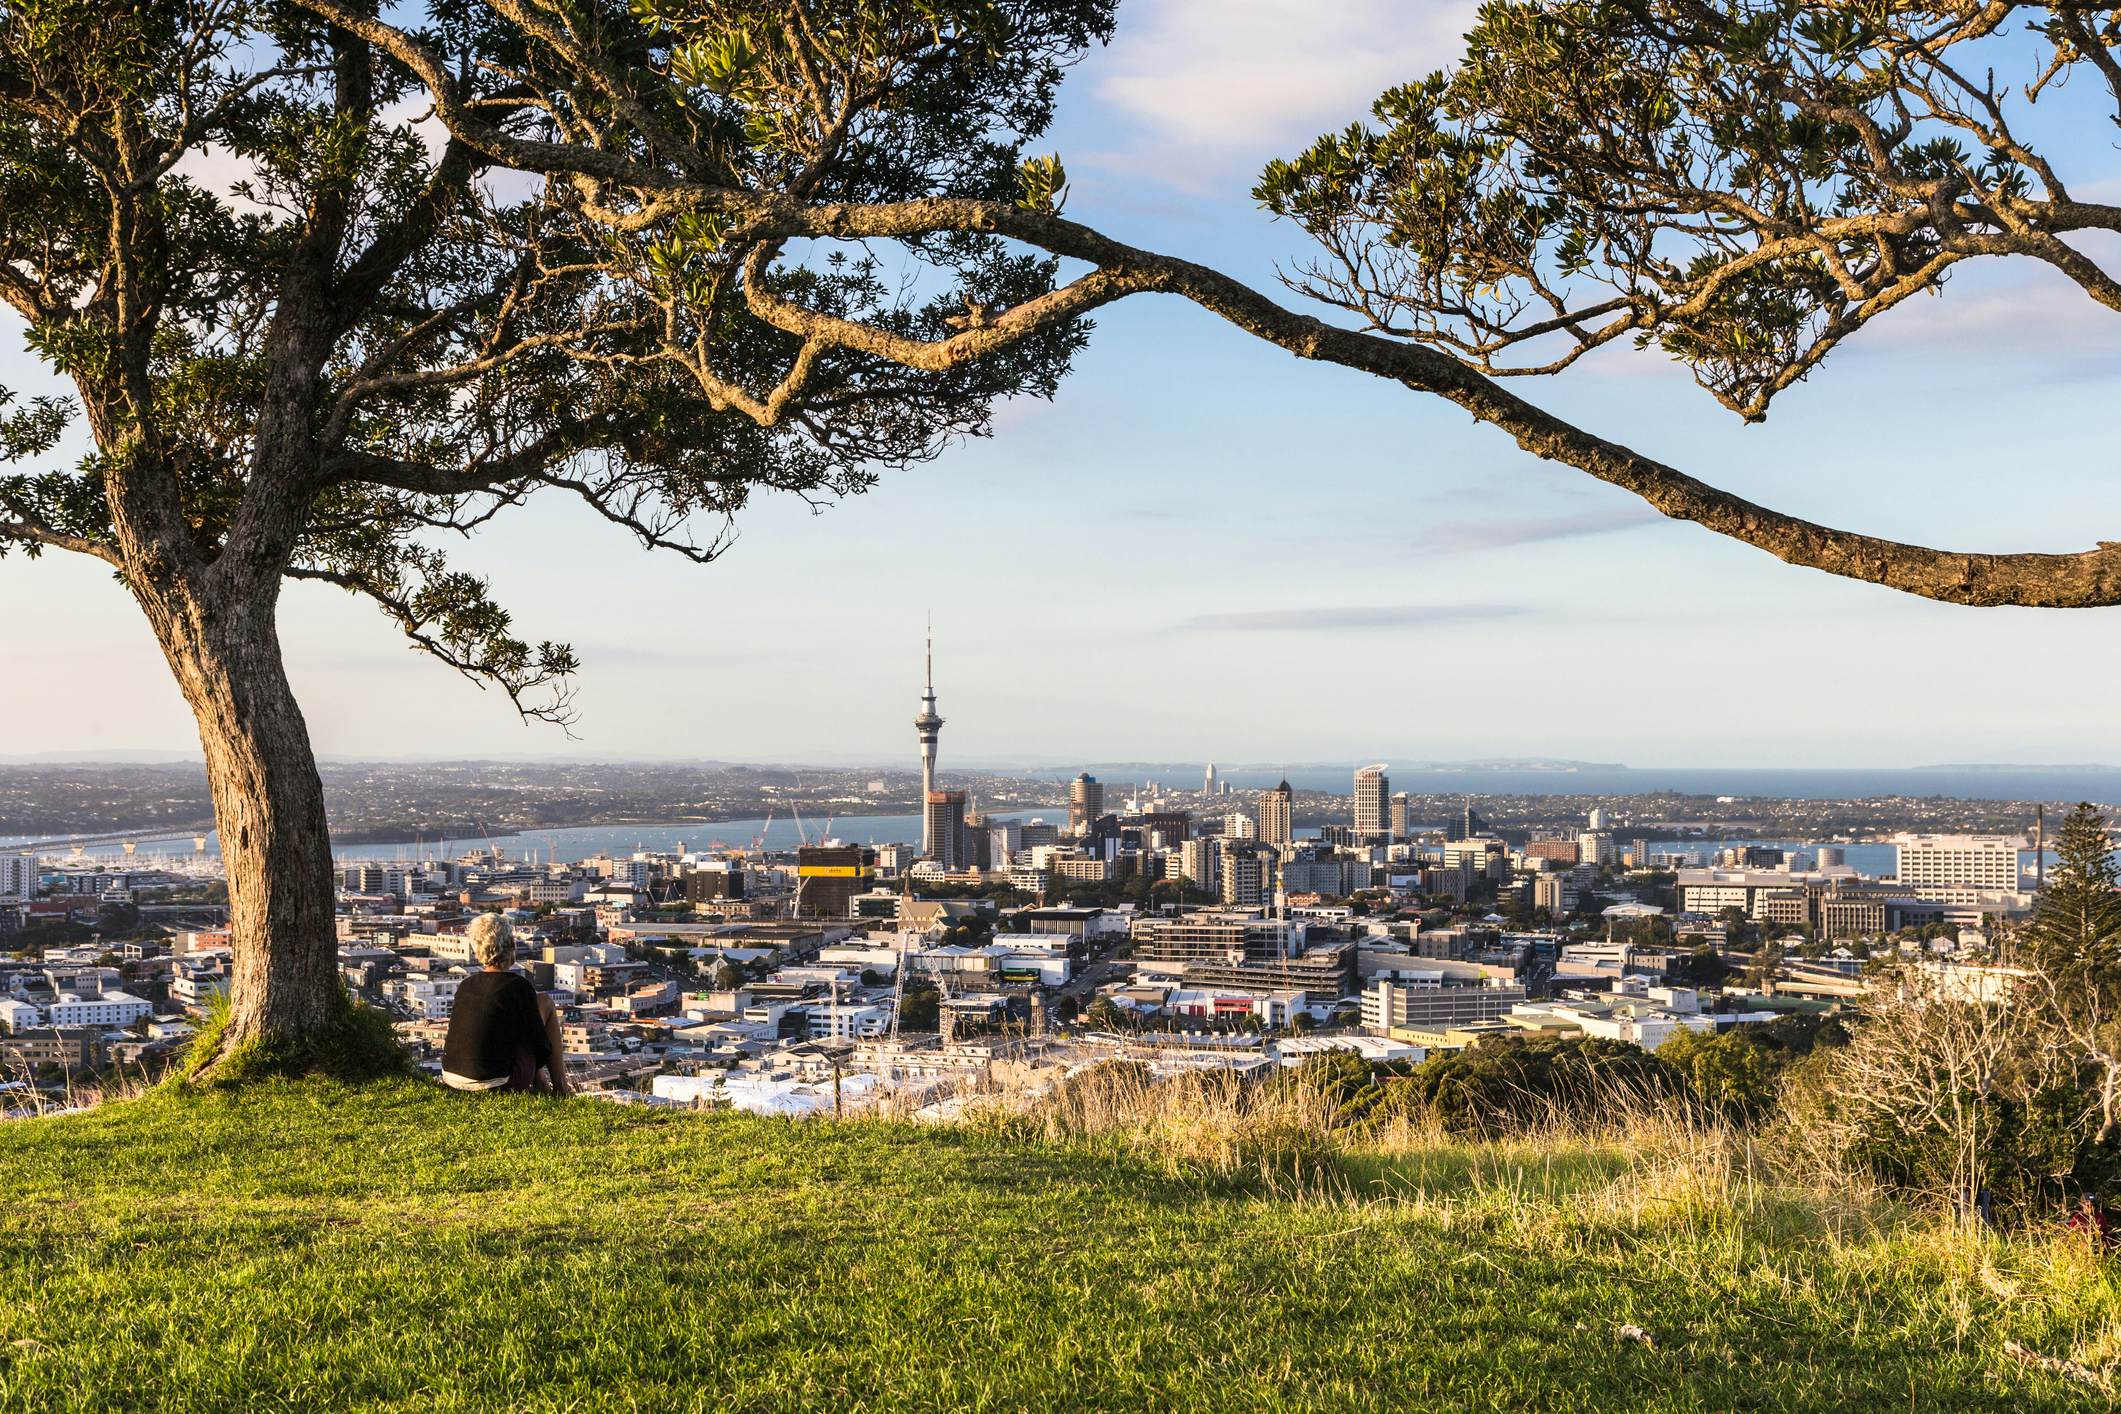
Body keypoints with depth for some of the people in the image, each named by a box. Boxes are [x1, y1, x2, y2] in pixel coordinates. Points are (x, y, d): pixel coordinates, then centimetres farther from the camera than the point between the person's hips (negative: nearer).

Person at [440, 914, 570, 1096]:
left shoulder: (466, 985, 8)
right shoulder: (518, 986, -9)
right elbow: (542, 1046, -3)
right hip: (497, 1085, -6)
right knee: (545, 1003, 12)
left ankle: (541, 1087, 32)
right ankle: (561, 1093, 18)